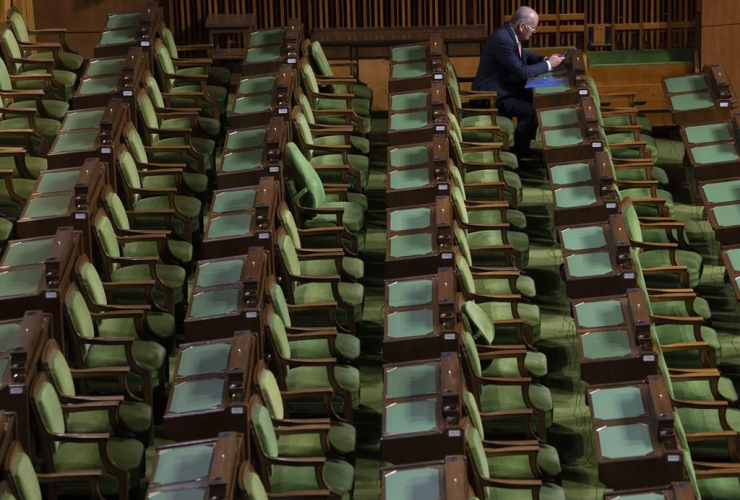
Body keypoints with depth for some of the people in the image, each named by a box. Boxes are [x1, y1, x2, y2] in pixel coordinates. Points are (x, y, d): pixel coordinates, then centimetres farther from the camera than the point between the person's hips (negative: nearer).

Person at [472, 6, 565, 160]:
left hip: (501, 88, 10)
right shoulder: (502, 39, -27)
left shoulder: (510, 33, 3)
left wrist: (545, 59, 5)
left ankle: (523, 144, 20)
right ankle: (519, 152, 2)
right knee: (531, 111, -17)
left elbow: (524, 56, 22)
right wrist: (548, 65, -15)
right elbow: (521, 72, -27)